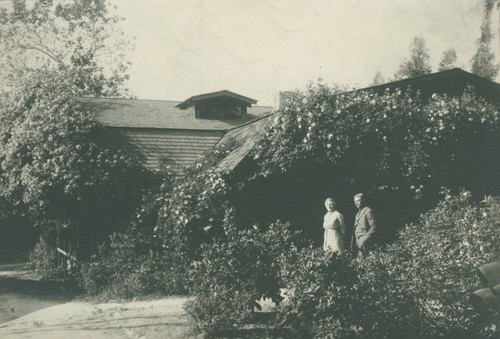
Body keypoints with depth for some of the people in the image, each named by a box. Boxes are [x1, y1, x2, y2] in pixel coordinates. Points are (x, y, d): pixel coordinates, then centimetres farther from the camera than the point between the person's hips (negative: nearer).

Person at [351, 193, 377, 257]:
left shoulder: (368, 211, -8)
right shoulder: (358, 212, 18)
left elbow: (373, 227, -12)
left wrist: (366, 237, -18)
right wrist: (353, 242, 14)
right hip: (357, 239, 8)